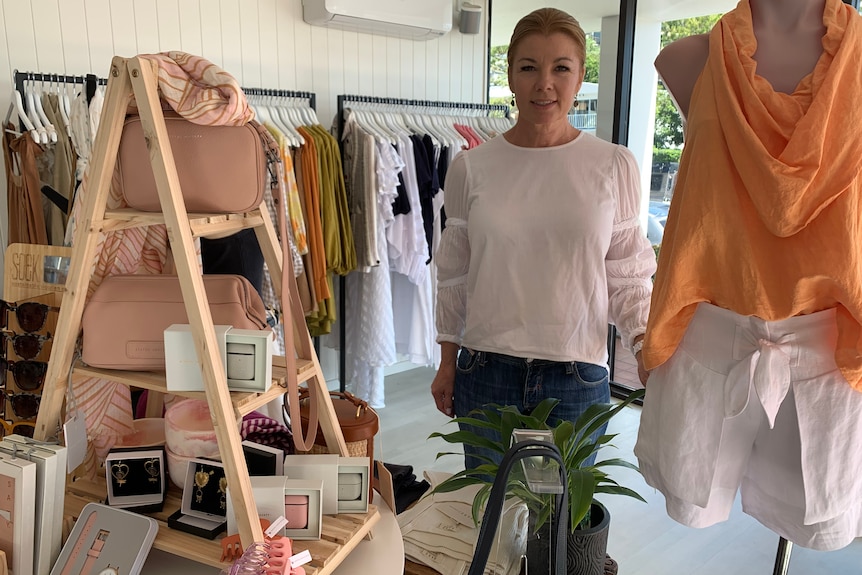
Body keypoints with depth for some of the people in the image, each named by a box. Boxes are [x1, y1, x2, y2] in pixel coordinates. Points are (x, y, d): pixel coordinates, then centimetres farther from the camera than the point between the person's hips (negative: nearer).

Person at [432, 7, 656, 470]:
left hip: (577, 376, 0)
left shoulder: (614, 166, -1)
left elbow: (627, 275, 4)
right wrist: (447, 362, 9)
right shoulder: (472, 167, 1)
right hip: (486, 370, 1)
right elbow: (453, 274, 7)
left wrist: (647, 339, -11)